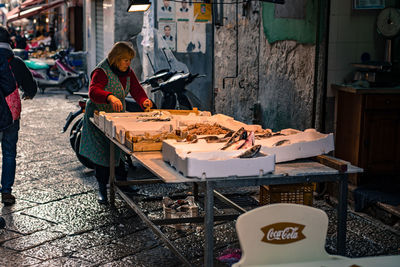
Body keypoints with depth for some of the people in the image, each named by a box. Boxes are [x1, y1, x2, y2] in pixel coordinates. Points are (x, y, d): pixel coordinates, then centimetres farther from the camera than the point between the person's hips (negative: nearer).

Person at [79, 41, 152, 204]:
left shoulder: (128, 72, 2)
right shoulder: (101, 72, -21)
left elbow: (136, 90, -1)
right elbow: (93, 91, -36)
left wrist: (144, 101, -23)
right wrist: (110, 97, -55)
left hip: (118, 116, 6)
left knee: (118, 150, 10)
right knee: (103, 152, -2)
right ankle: (102, 190, 9)